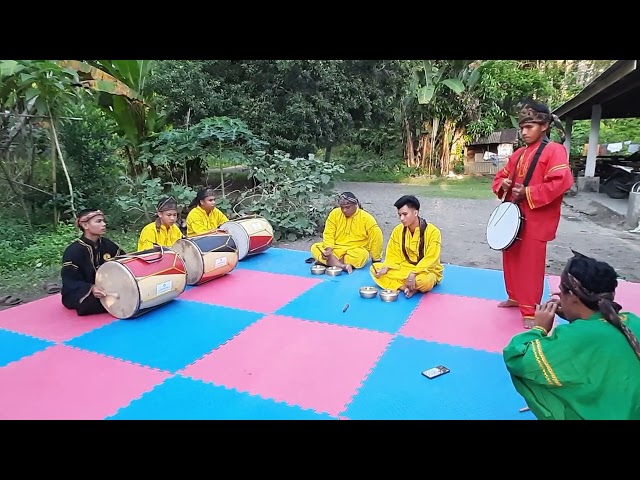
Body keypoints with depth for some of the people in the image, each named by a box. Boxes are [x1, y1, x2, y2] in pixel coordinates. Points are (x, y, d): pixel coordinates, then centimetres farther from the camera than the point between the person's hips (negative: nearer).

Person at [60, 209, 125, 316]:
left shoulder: (106, 244, 1)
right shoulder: (73, 251, -17)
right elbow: (69, 282, -21)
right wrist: (90, 288, -39)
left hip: (104, 288, 5)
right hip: (79, 294, -5)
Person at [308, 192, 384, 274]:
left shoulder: (366, 218, -9)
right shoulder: (334, 213, -3)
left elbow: (377, 238, -10)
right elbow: (328, 234, -5)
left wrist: (375, 259, -6)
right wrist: (328, 248, -23)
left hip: (356, 251, -3)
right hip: (336, 249, 3)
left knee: (361, 255, -38)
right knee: (315, 247, -23)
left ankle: (331, 262, -23)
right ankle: (343, 266, -36)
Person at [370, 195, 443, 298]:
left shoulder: (432, 231, -16)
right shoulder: (398, 230, -3)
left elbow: (430, 260, -21)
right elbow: (393, 256, 1)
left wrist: (414, 274, -33)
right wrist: (386, 267, -19)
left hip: (425, 271, -5)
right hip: (404, 269, 5)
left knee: (424, 281, -42)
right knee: (375, 269, -16)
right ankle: (407, 288, -25)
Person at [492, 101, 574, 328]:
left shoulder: (554, 150, -9)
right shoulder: (518, 154, 14)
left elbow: (561, 182, -22)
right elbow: (501, 176, 21)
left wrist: (527, 193, -20)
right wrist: (502, 184, -2)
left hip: (535, 220, -7)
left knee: (531, 264, -3)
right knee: (511, 259, 16)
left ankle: (530, 311, 8)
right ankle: (515, 297, 34)